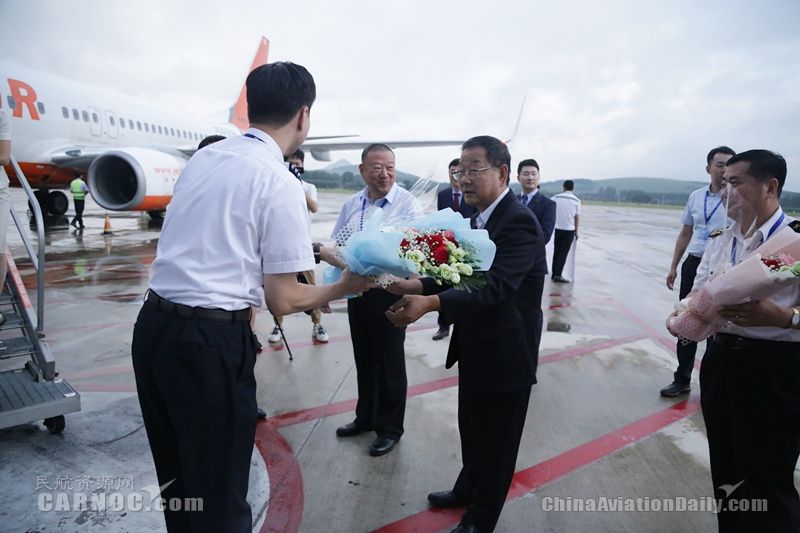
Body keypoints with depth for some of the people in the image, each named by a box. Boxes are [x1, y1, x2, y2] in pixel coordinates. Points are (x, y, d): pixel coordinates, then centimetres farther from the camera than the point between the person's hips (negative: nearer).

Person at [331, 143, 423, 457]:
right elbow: (335, 243, 13)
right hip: (356, 288, 6)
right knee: (364, 359, 19)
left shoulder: (407, 203, -11)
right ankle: (365, 417, 39)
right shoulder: (352, 204, 7)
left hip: (389, 289, -6)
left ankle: (390, 428, 25)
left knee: (390, 362, 7)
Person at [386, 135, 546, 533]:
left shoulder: (519, 222, -23)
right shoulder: (479, 218, 5)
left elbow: (493, 288, -34)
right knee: (471, 430, 27)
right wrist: (414, 285, -11)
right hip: (476, 349, 9)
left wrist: (430, 302, -46)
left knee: (496, 441, 13)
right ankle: (467, 489, 51)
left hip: (505, 357, -8)